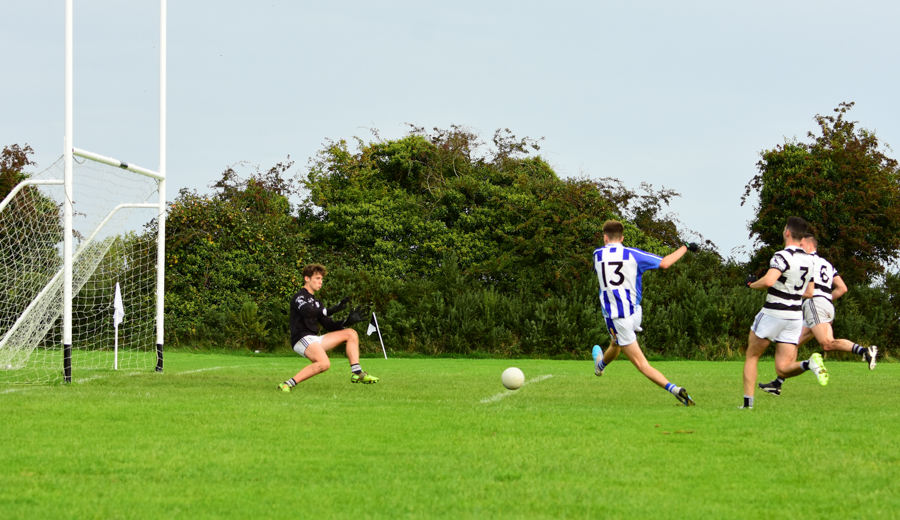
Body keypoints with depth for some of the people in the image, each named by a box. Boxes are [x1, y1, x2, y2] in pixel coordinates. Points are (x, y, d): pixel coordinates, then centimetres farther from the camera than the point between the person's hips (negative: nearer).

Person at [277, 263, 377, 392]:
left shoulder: (316, 302, 24)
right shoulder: (299, 297, -3)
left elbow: (329, 325, 19)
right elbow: (308, 312, -26)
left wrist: (347, 321, 3)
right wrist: (331, 310, -34)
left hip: (314, 340, 9)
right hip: (302, 338, -9)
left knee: (351, 333, 9)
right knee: (324, 363, -35)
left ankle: (356, 373, -1)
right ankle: (288, 384, -31)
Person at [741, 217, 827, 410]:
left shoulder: (783, 256, -15)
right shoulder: (808, 260, 9)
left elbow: (768, 281, -29)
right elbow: (809, 293, 15)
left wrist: (752, 284, -9)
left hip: (773, 313, -6)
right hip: (795, 317, 6)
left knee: (752, 357, 15)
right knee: (783, 370, 3)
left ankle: (748, 402, 8)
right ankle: (810, 363, -25)